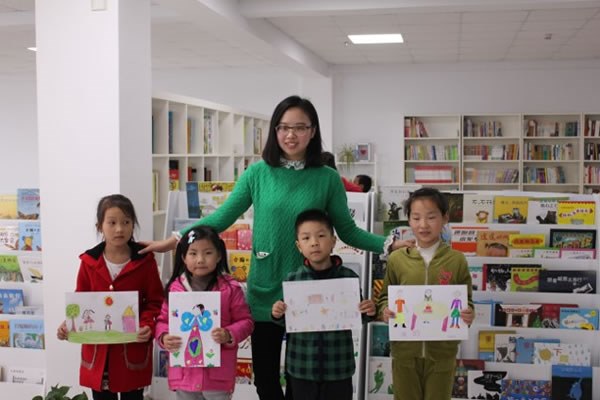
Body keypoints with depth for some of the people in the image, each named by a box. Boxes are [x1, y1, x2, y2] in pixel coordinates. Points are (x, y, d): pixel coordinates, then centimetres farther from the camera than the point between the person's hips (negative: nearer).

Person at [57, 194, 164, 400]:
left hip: (133, 350, -2)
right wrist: (69, 325, -12)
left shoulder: (145, 261, -6)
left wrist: (148, 325, -22)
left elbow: (154, 301, -4)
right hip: (97, 350, 2)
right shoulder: (89, 262, -1)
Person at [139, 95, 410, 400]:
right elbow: (222, 218, 2)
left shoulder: (327, 179, -1)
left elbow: (347, 231, 3)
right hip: (264, 292, 1)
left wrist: (388, 245, -9)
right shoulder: (257, 173, -1)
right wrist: (176, 239, -6)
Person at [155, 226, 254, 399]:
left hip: (217, 372, -2)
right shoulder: (175, 288, 0)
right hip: (184, 371, 3)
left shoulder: (230, 288, -6)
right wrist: (164, 337, -11)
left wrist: (229, 335, -19)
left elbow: (245, 321, -2)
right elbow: (163, 320, 9)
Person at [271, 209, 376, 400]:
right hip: (301, 364, 1)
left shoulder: (348, 277, -4)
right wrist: (278, 315, -16)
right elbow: (287, 321, 5)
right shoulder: (292, 279, -3)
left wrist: (367, 312, -15)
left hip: (338, 364, 0)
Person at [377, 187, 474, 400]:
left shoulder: (456, 260, -3)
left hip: (442, 351, 0)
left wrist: (468, 314, -17)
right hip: (405, 350, 1)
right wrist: (385, 310, -12)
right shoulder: (396, 259, -1)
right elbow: (385, 297, 8)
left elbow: (466, 300, 4)